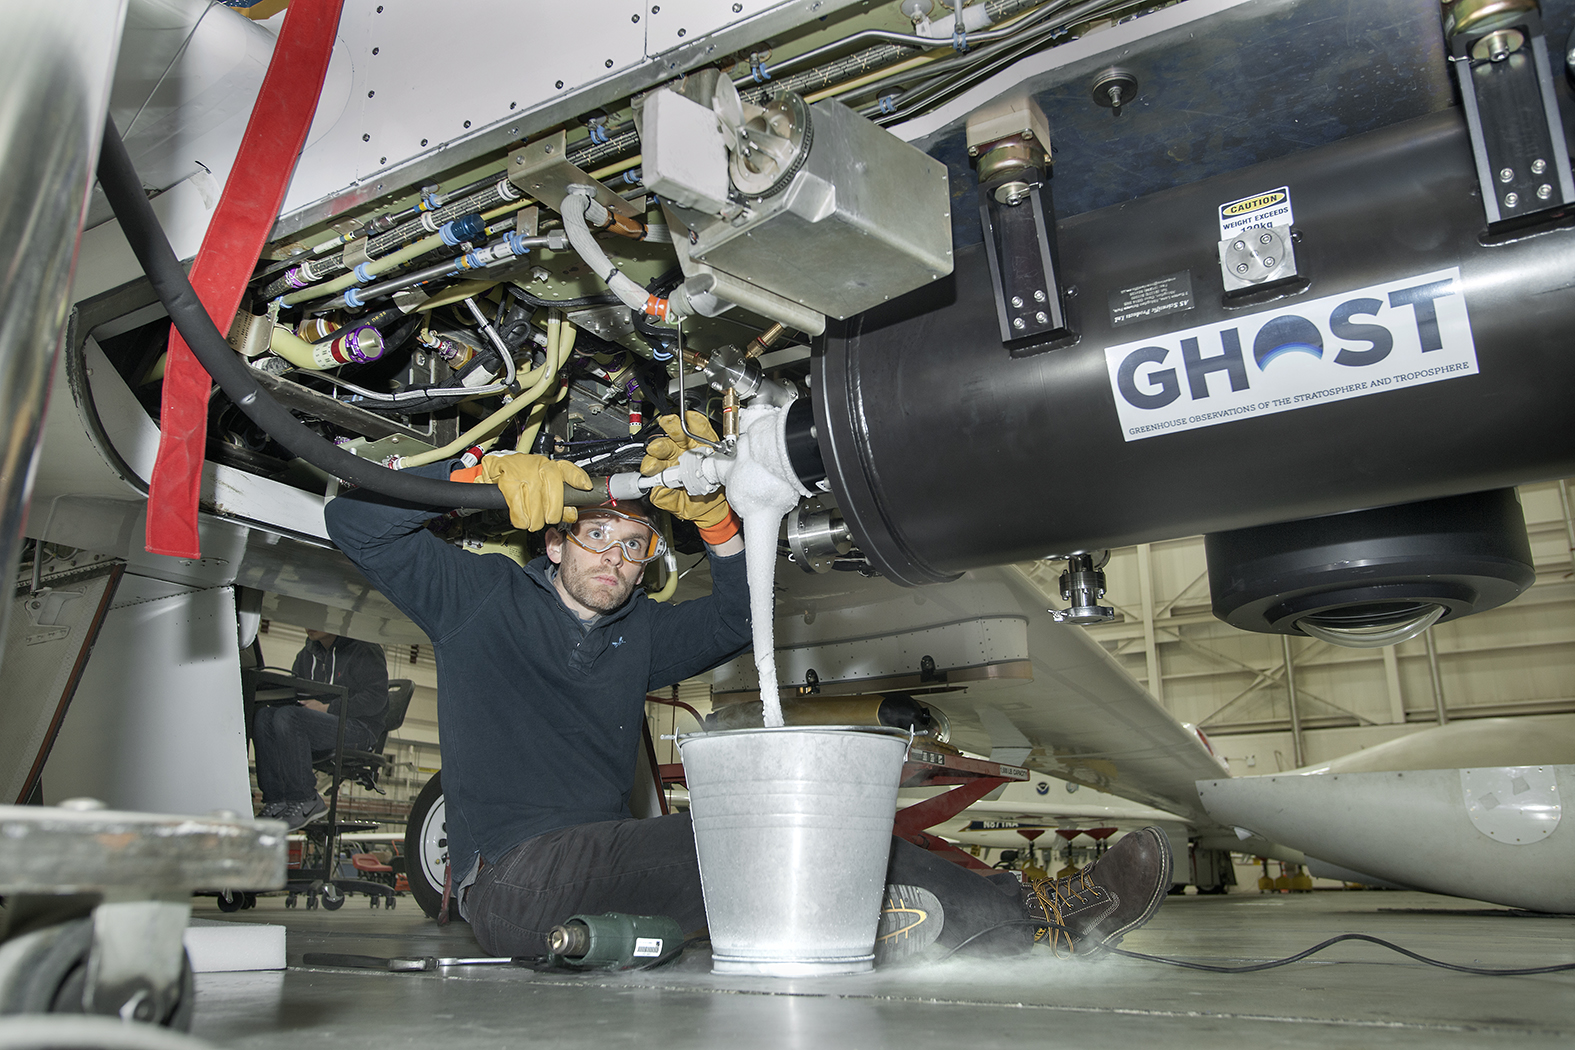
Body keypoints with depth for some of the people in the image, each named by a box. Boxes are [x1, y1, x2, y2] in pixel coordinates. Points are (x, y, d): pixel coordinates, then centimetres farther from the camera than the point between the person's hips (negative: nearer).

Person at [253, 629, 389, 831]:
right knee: (263, 715, -15)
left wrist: (327, 708, -17)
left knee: (287, 717, -27)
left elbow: (376, 698, -13)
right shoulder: (307, 654, 20)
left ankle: (305, 801, -22)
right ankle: (276, 801, -20)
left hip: (357, 728, -7)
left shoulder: (364, 650, -3)